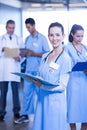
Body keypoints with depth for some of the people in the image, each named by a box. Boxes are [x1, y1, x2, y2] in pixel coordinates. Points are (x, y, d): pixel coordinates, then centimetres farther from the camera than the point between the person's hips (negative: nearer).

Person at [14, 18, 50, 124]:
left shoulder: (42, 38, -5)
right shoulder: (27, 39, 13)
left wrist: (34, 54, -16)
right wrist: (24, 54, -4)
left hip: (39, 70, -5)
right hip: (28, 69, 6)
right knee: (27, 92, 6)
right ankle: (25, 115, 13)